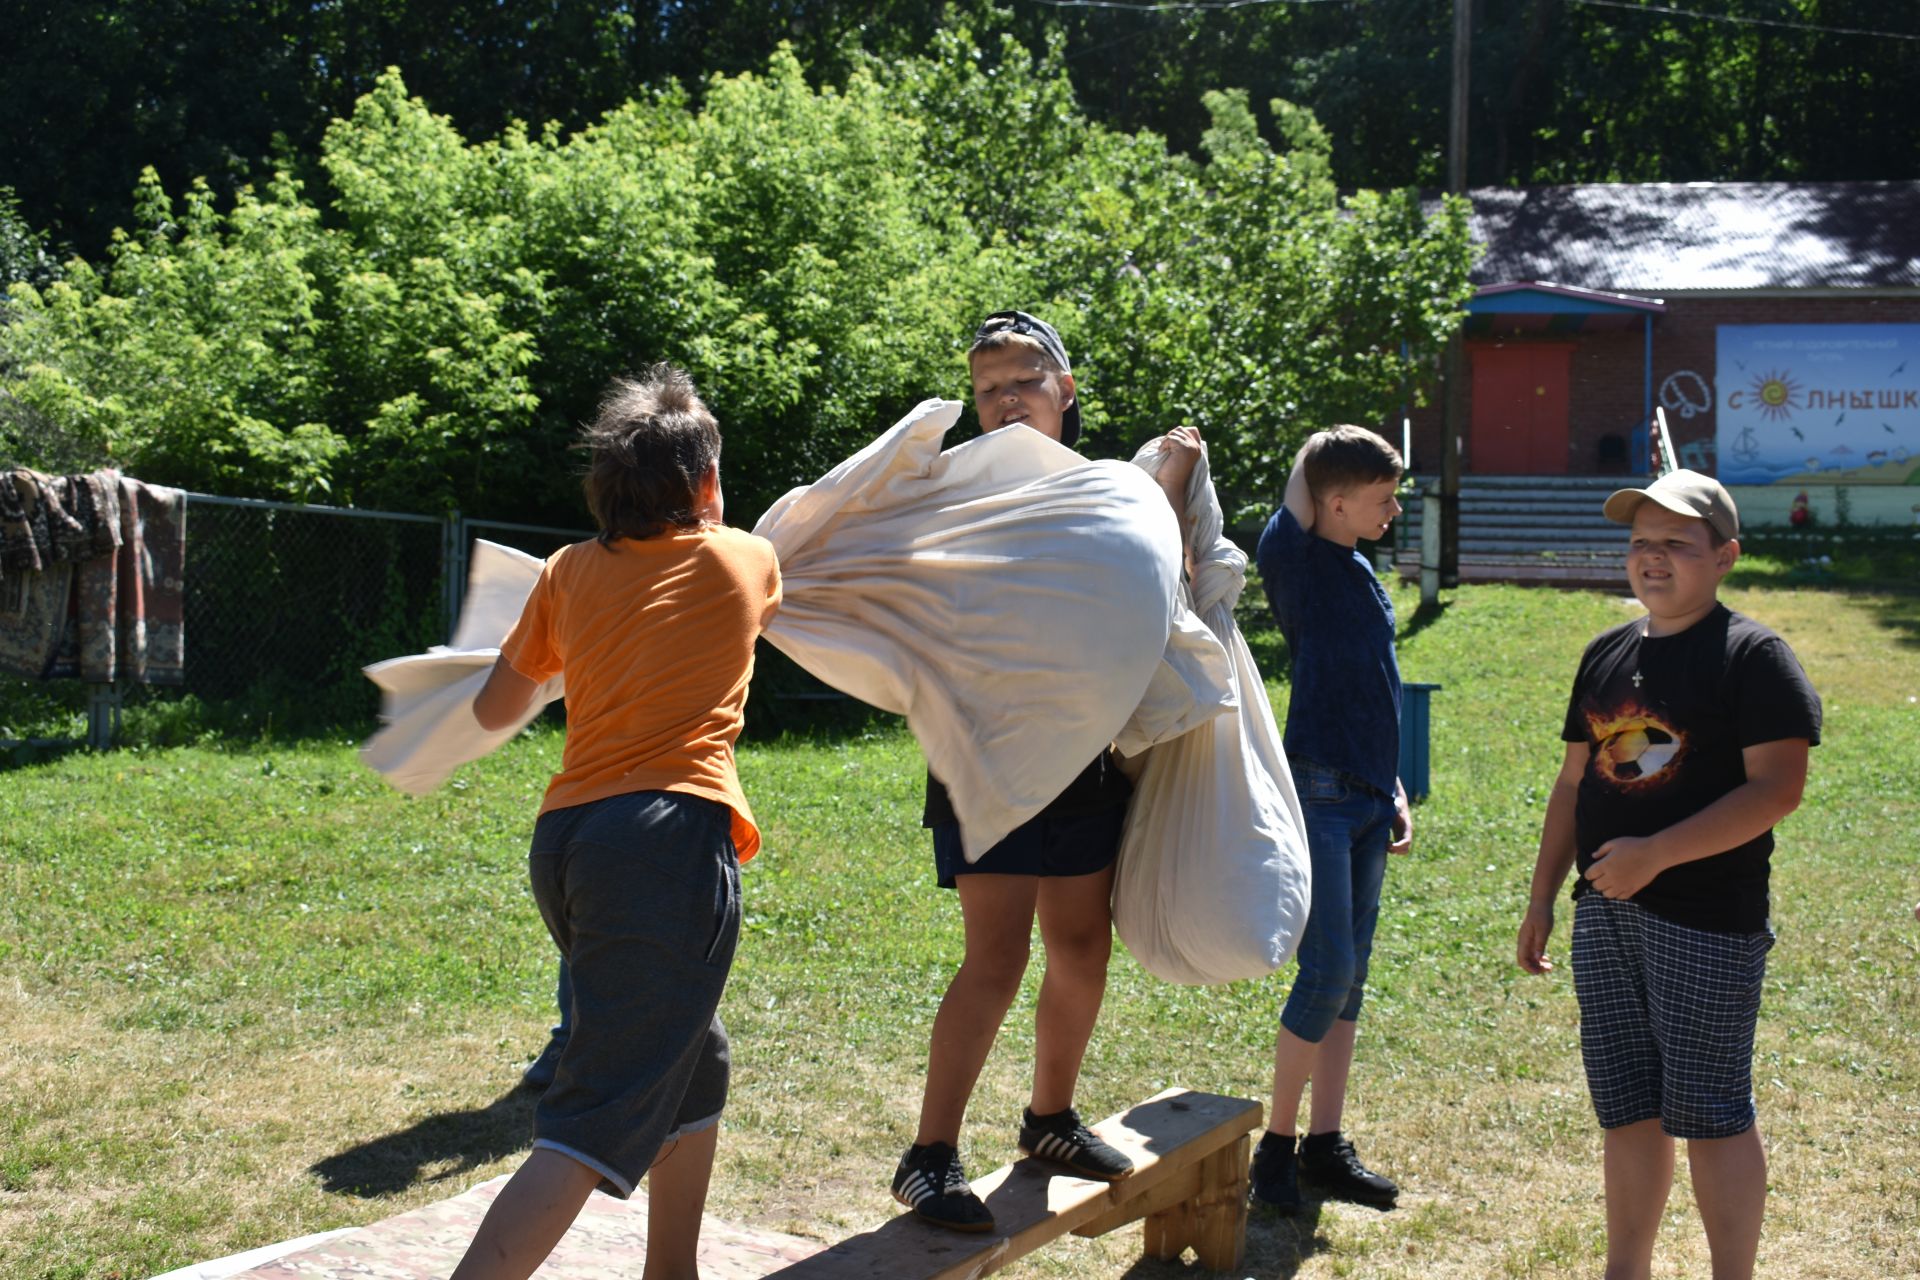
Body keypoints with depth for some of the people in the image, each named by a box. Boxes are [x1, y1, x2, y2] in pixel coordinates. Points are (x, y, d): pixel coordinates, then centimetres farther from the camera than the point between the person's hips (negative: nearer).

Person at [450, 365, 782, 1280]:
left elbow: (493, 711, 24)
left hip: (564, 837, 6)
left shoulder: (569, 573, 15)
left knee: (693, 1063, 26)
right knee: (598, 1122, -10)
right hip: (671, 835, -6)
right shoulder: (745, 561, 9)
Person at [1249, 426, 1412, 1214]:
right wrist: (1319, 447, -7)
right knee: (1328, 971, -8)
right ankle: (1277, 1144, 7)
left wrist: (1395, 792, 19)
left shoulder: (1365, 574, 16)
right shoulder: (1296, 563, -6)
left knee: (1349, 976, 10)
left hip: (1369, 797, 8)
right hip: (1318, 793, -8)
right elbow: (1296, 503, -26)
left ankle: (1325, 1147, 18)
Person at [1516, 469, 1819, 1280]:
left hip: (1708, 921, -6)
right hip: (1605, 916, 7)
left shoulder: (1754, 656, -8)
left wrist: (1655, 854, -22)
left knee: (1709, 1114, 0)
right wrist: (1542, 899, 15)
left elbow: (1777, 788, -17)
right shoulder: (1608, 655, 13)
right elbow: (1574, 782, 18)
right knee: (1626, 1111, 13)